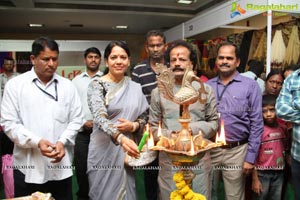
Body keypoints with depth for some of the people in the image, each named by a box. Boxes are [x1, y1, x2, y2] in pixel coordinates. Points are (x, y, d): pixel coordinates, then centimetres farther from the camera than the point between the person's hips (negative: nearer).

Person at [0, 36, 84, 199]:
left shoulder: (67, 86, 6)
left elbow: (76, 119, 5)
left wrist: (62, 142, -11)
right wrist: (36, 142, -17)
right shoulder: (15, 85, 0)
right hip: (27, 167, -1)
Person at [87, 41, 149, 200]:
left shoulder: (135, 88, 3)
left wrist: (133, 126, -13)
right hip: (104, 152, -3)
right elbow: (100, 117, -24)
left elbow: (145, 117, 9)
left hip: (127, 152, 4)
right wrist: (121, 138, -40)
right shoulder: (97, 85, -10)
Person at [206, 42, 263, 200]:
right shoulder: (207, 86, 5)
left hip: (236, 151, -2)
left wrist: (250, 157, -7)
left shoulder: (250, 86, -4)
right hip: (208, 149, 3)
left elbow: (256, 124, -5)